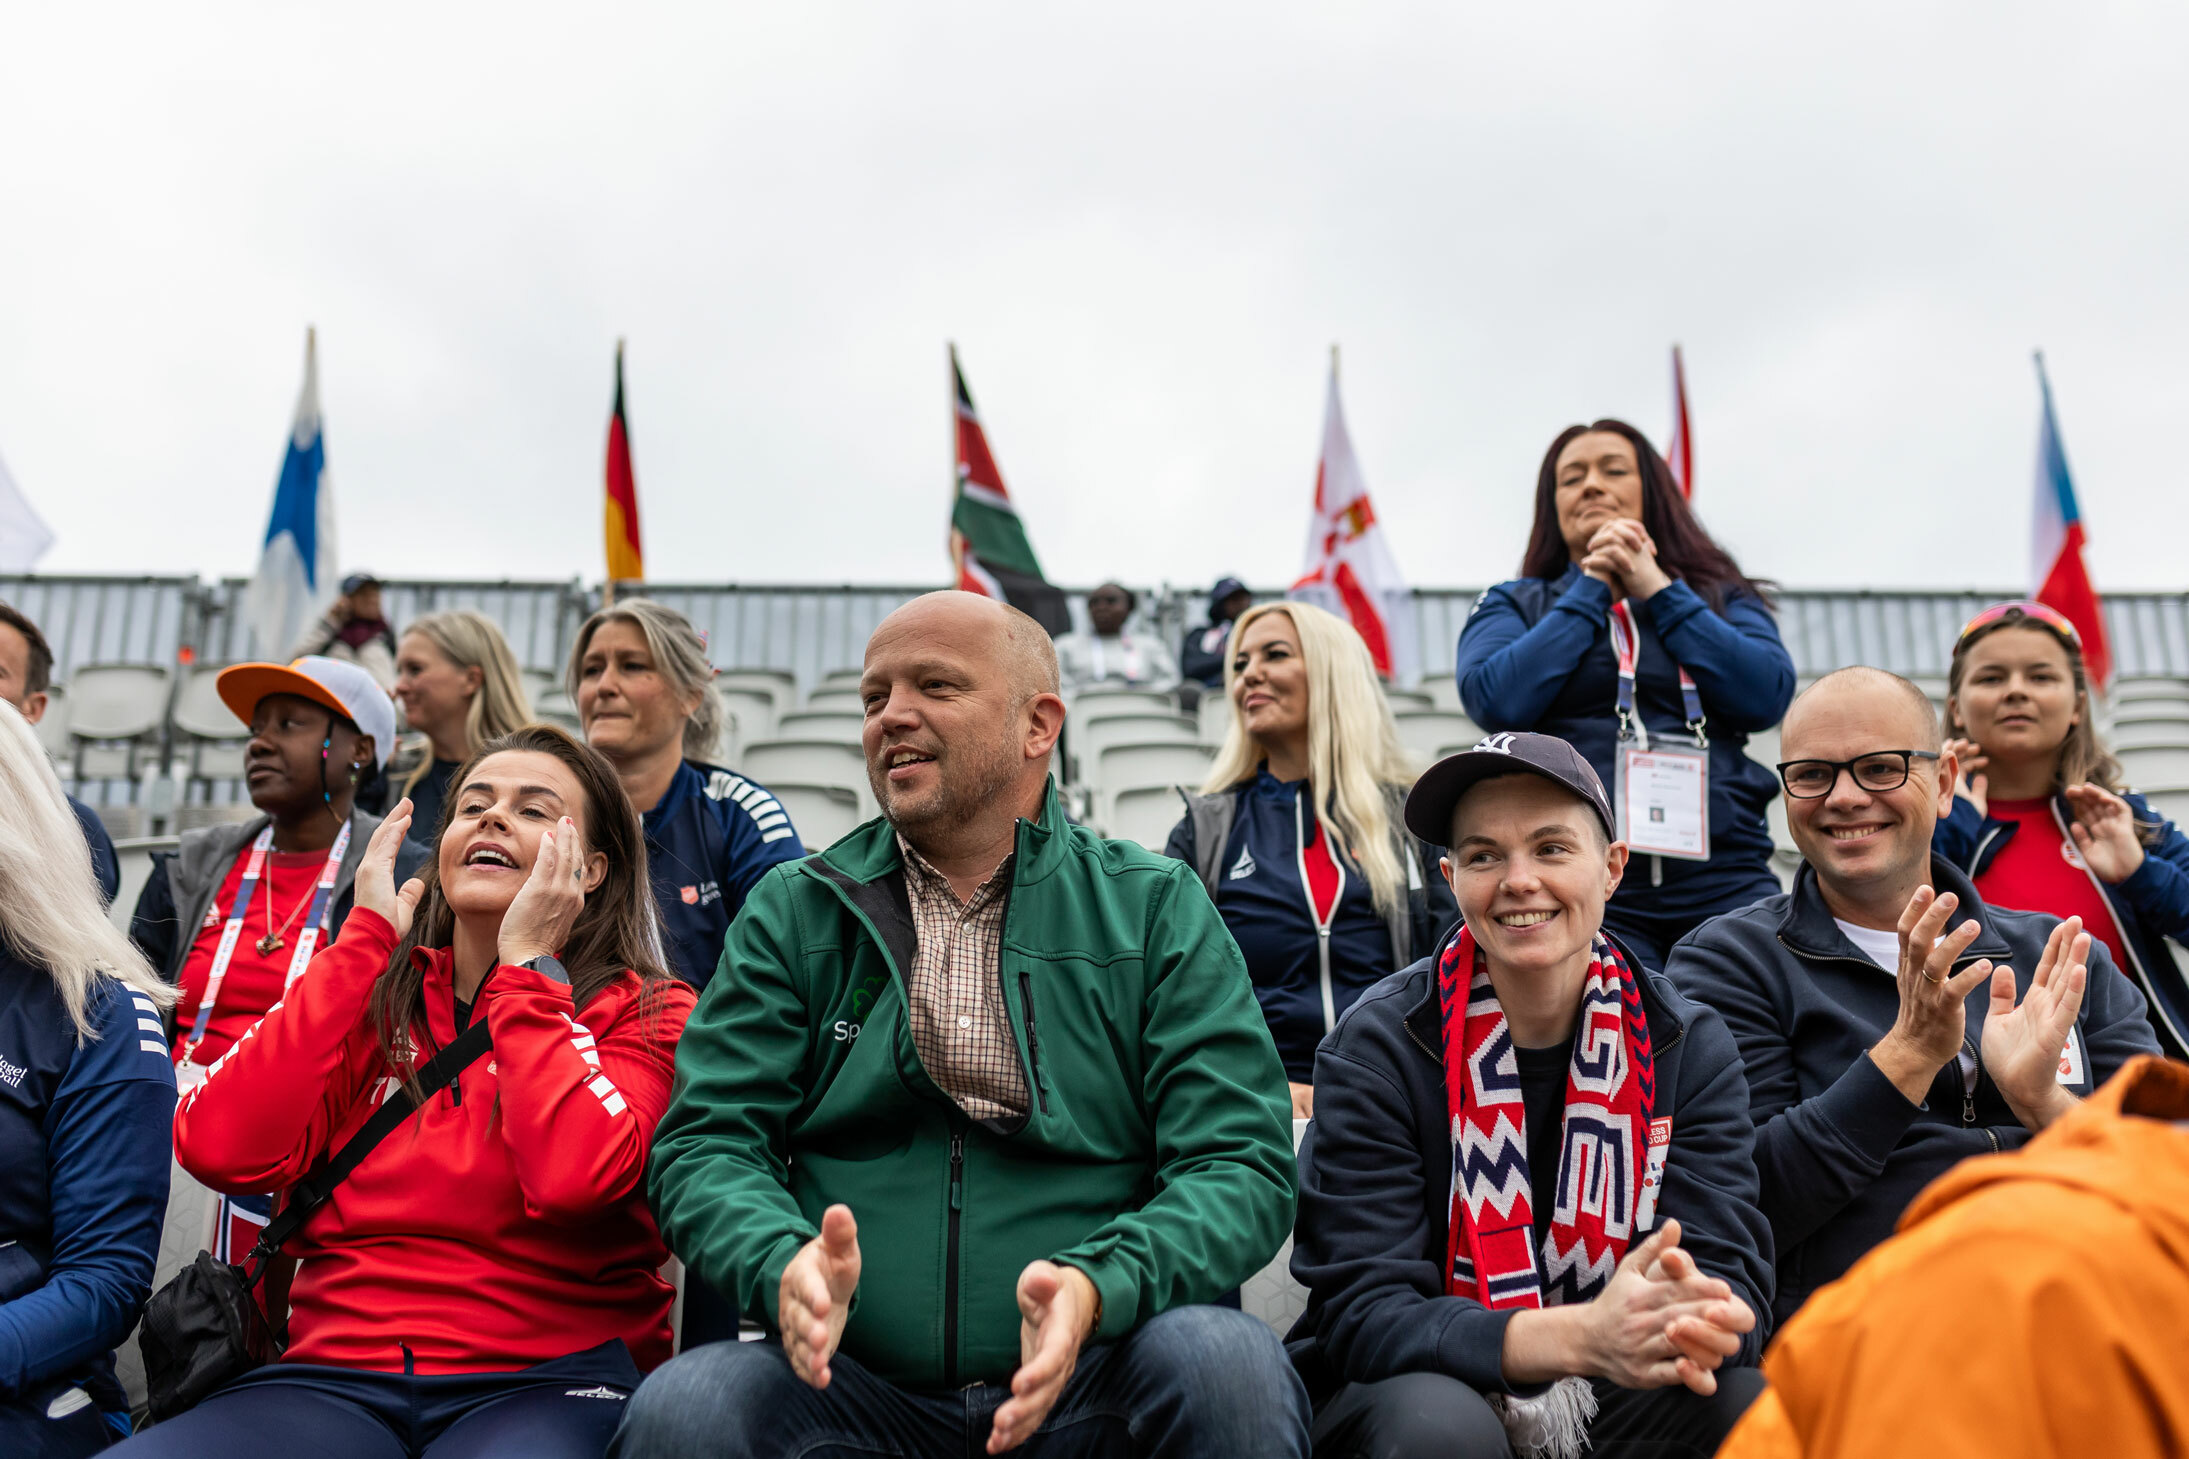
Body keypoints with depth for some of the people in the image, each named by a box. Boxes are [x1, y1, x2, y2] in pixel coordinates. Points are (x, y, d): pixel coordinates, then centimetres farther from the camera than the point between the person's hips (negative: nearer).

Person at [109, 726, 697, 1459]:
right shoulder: (373, 993, 16)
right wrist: (367, 937, 2)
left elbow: (572, 1176, -16)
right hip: (336, 1371, 4)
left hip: (543, 1378, -3)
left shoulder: (645, 1012, 6)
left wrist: (527, 961, -5)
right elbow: (223, 1149, -2)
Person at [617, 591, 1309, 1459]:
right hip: (853, 1382, 1)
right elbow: (706, 1143, 3)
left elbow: (1242, 1164, -3)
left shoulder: (1158, 910, 6)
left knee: (1228, 1361, -31)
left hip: (1090, 1387, 0)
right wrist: (783, 1266, -20)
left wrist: (1097, 1288, -24)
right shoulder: (793, 913, 10)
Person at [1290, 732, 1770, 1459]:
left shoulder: (1689, 1046, 0)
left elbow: (1733, 1281, -8)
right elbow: (1363, 1311, -17)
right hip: (1421, 1386, -2)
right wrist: (1578, 1337, -34)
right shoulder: (1378, 1048, -9)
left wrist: (1692, 1325, -35)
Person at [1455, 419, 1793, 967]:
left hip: (1724, 878, 2)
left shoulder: (1721, 597, 21)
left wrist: (1658, 589, 4)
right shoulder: (1513, 606, 18)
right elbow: (1495, 700, -3)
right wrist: (1591, 590, 4)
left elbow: (1768, 696, 2)